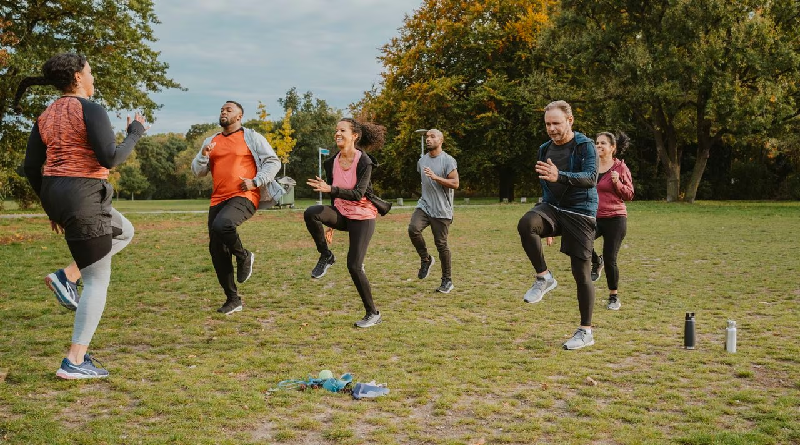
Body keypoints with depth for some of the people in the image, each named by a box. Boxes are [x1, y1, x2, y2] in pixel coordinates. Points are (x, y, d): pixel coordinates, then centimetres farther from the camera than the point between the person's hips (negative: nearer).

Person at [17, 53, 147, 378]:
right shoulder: (90, 110, -11)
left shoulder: (46, 117, 13)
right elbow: (110, 159, -19)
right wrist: (135, 133, -2)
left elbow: (31, 168, 13)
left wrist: (51, 208, 22)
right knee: (98, 280, -1)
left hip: (56, 195, 9)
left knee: (125, 232, 29)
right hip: (83, 197, -9)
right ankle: (74, 362, -1)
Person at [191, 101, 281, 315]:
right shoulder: (211, 141, 18)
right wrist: (203, 156, -5)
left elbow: (273, 162, 1)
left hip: (244, 197, -6)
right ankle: (233, 299, 15)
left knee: (221, 225, -35)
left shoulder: (251, 137, 3)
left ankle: (243, 257, -5)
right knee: (216, 250, 3)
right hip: (218, 199, 6)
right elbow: (198, 171, 16)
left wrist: (256, 181, -12)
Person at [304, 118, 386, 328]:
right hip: (341, 214, 5)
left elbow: (358, 194, -25)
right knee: (311, 213, -26)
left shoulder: (364, 162, -14)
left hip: (362, 217, -5)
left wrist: (330, 189, -38)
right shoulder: (331, 163, 3)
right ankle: (326, 256, -5)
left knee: (354, 266, -9)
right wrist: (331, 224, 20)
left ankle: (373, 313, 9)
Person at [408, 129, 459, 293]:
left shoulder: (448, 160, -7)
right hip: (424, 205, 5)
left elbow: (455, 183, -15)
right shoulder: (422, 161, 12)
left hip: (441, 210, -5)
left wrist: (436, 177, -24)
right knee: (413, 228, -23)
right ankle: (425, 259, 1)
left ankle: (447, 280, 14)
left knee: (441, 244, 0)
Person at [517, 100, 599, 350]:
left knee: (581, 273, -1)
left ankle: (586, 332, 12)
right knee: (526, 224, -31)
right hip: (552, 208, 5)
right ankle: (544, 278, -14)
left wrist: (560, 176, -40)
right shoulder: (545, 149, 13)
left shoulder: (585, 146, -7)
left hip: (580, 213, -5)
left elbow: (591, 177, -23)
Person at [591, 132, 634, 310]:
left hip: (615, 218, -3)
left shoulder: (620, 167, -3)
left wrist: (617, 183, -16)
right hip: (593, 217, 3)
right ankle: (596, 262, 9)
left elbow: (629, 195, -1)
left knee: (610, 260, -2)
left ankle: (614, 297, 18)